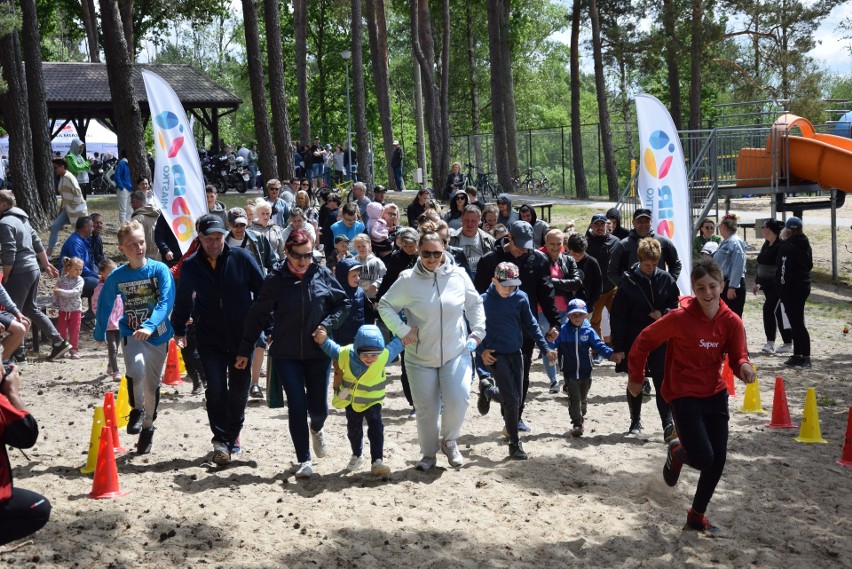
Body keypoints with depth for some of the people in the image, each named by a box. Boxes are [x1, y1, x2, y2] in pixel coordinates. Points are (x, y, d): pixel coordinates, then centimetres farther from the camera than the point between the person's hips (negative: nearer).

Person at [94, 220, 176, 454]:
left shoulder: (160, 270, -12)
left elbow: (167, 301, -23)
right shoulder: (117, 276, -6)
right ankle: (137, 410, -1)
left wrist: (149, 325, -37)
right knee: (136, 368, -29)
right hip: (131, 334, 0)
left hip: (158, 335, 0)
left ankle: (148, 427, 35)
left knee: (152, 384, 12)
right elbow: (104, 304, 9)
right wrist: (99, 334, 19)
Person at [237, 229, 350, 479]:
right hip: (286, 354, -1)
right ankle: (304, 460, 8)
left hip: (318, 351, 1)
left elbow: (344, 303, 7)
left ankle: (316, 429, 44)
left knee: (318, 406, 6)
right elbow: (257, 315, 0)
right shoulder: (276, 279, -5)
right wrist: (245, 350, 1)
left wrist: (327, 325, -9)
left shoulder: (322, 274, -3)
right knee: (297, 405, -5)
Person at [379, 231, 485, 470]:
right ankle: (428, 454, 31)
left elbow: (475, 304, 8)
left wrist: (477, 331, 0)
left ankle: (449, 440, 13)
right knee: (427, 410, 8)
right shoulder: (408, 280, -11)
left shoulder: (458, 275, -6)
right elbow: (385, 305, -1)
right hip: (421, 358, 0)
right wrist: (401, 330, -11)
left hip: (456, 353, 0)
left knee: (458, 400, -17)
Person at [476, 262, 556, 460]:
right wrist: (481, 351, -9)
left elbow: (531, 325, 7)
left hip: (516, 354, 4)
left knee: (514, 399, 10)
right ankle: (514, 443, 5)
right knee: (512, 399, -10)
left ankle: (486, 390, 40)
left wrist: (545, 348, 3)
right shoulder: (484, 301, -11)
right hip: (496, 355, -4)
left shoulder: (521, 297, -2)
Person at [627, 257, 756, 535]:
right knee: (703, 458, -15)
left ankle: (697, 515, 28)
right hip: (683, 395, -5)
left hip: (715, 394, 5)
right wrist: (636, 377, 0)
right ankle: (677, 452, 23)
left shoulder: (731, 321, -6)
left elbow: (737, 357, -3)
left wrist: (743, 366, -28)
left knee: (718, 460, 6)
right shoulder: (680, 317, -18)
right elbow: (644, 341, -8)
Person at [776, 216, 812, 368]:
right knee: (798, 322, 15)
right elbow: (809, 265, 20)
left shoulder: (787, 246, -16)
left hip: (791, 288, -9)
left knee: (796, 323, -7)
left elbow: (784, 270, -20)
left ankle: (805, 357, -8)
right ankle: (798, 356, 21)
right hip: (804, 286, 9)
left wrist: (782, 289, -16)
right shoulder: (805, 244, 12)